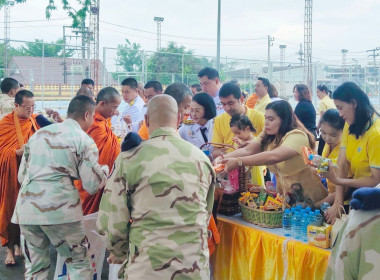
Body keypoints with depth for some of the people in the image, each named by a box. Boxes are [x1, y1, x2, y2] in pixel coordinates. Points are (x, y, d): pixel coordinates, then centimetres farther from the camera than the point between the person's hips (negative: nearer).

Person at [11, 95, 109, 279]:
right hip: (59, 209, -5)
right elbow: (92, 185, -1)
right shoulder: (84, 140, 0)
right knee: (80, 264, 9)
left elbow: (21, 175, 20)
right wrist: (104, 170, 18)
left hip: (27, 208, 5)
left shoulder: (39, 133, 17)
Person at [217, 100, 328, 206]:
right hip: (284, 196, 7)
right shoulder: (267, 136, 8)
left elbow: (274, 156, -33)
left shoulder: (298, 136, -17)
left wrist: (238, 161, -37)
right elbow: (247, 150, -7)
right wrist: (223, 158, -25)